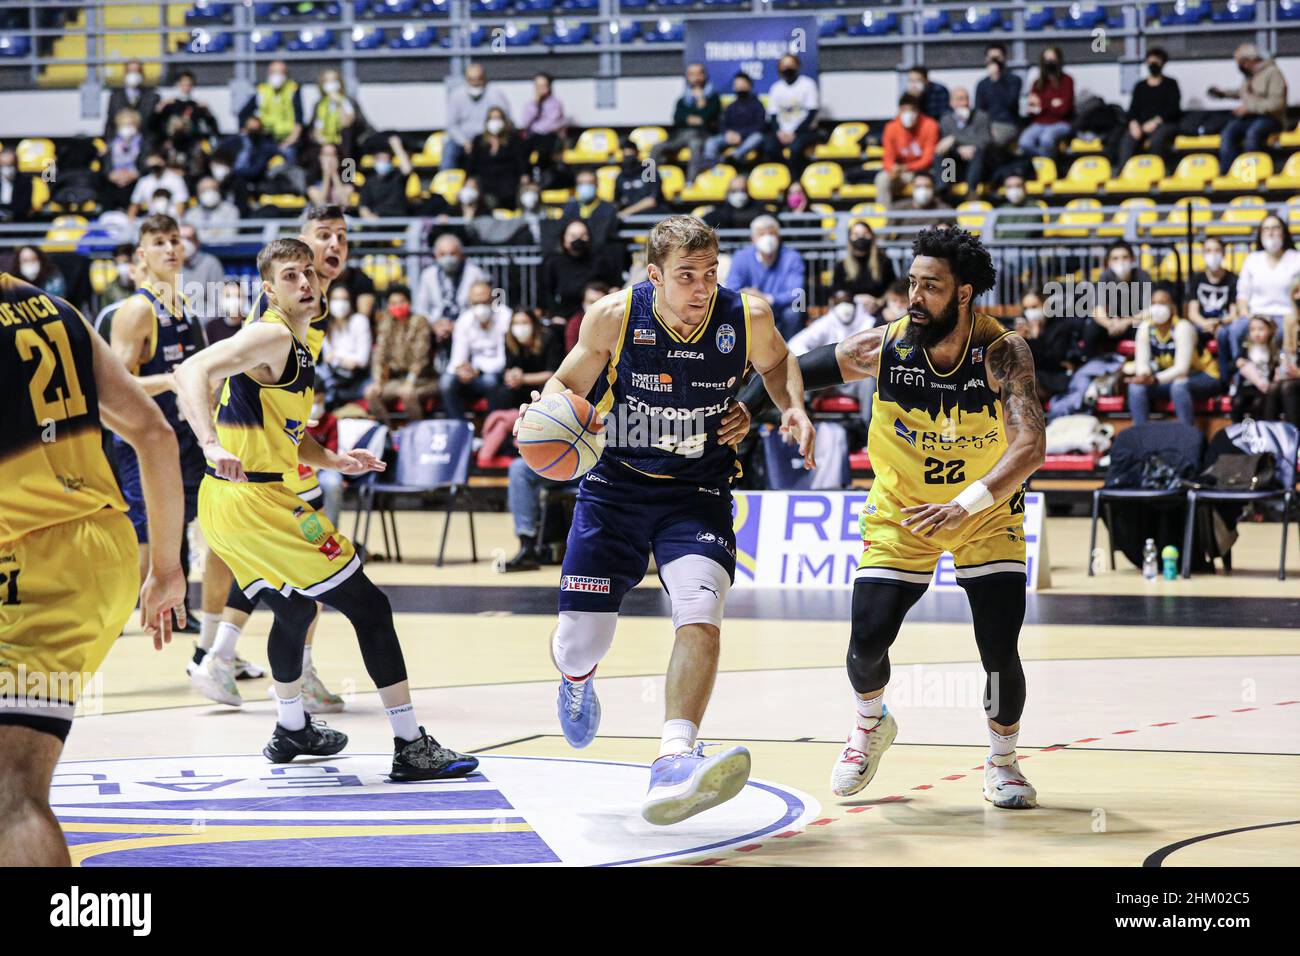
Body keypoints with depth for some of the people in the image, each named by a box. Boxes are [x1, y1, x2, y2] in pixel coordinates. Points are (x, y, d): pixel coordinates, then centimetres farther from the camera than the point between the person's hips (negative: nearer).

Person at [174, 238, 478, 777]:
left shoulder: (298, 349, 18)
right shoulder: (272, 336, -13)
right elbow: (192, 371, -27)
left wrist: (332, 462, 10)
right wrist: (213, 446, -41)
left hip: (223, 505, 10)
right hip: (256, 502, -10)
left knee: (294, 610, 30)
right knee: (369, 607, -4)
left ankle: (292, 731, 47)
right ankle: (411, 747, -4)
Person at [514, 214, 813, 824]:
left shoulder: (747, 317, -11)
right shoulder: (614, 317, -14)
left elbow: (775, 361, 13)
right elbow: (570, 381, 3)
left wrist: (793, 408, -6)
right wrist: (548, 410, -19)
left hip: (699, 494, 0)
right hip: (616, 487, 0)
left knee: (699, 617, -27)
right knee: (578, 644, 3)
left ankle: (672, 765, -37)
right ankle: (577, 682, 43)